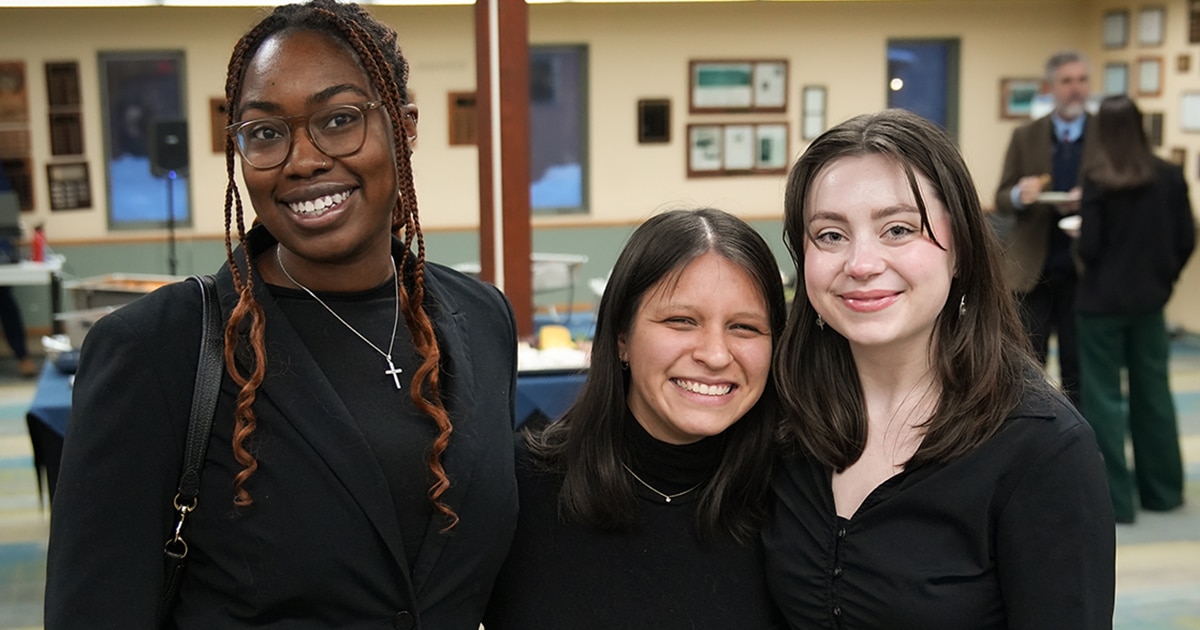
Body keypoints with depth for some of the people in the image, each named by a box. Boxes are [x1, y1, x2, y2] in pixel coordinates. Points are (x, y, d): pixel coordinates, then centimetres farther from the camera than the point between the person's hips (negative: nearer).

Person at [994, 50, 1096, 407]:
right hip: (1030, 270, 1)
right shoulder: (1025, 137, 6)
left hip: (1083, 270, -1)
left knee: (1077, 369, 6)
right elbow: (1002, 201, 4)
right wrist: (1019, 195, -18)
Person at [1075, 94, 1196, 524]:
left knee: (1104, 397, 4)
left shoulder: (1097, 180, -13)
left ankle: (1114, 499, 7)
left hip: (1103, 300, -4)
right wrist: (1163, 278, 16)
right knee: (1153, 392, 16)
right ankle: (1162, 490, 26)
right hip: (1149, 300, 4)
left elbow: (1088, 248, -16)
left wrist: (1079, 236, 6)